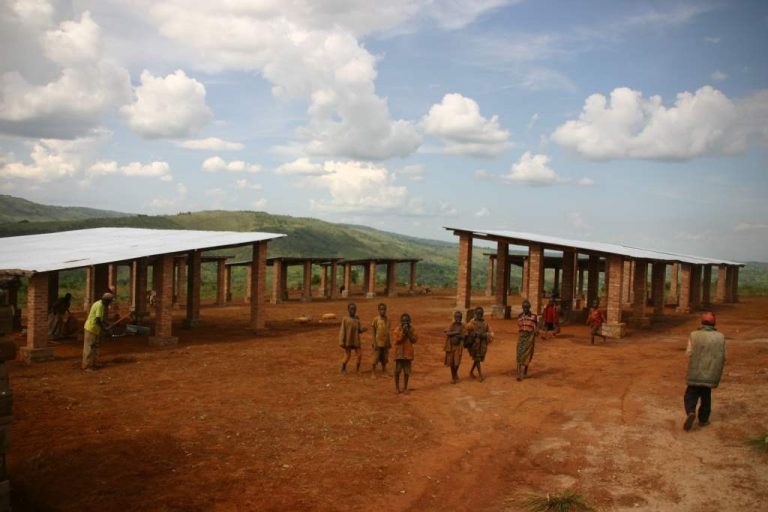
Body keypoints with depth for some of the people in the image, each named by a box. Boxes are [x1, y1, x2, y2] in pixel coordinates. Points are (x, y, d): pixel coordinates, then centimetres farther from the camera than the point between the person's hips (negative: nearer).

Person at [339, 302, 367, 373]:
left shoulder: (357, 319, 7)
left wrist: (363, 329, -10)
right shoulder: (345, 319, -8)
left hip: (356, 342, 4)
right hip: (348, 342, -4)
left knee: (359, 355, 0)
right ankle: (343, 369, 23)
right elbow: (342, 331, -10)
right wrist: (341, 342, -15)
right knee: (347, 356, 1)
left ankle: (358, 368, 20)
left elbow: (359, 330, 13)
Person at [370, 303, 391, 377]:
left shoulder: (387, 320, 6)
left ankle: (384, 372, 24)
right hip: (378, 343, -5)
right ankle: (373, 373, 10)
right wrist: (374, 343, -13)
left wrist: (389, 342, 15)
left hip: (385, 343, 5)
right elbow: (372, 331, -8)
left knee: (384, 359, 12)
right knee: (375, 359, 0)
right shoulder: (376, 319, -8)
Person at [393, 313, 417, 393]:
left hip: (408, 353, 3)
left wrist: (408, 333, -13)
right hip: (399, 353, -2)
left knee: (407, 371, 5)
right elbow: (397, 340, -14)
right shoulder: (397, 329, -5)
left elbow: (415, 340, -3)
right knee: (397, 371, 1)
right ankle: (397, 387, 16)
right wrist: (403, 332, -20)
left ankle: (405, 387, 18)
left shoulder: (411, 329, 5)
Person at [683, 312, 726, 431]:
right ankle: (703, 419, 22)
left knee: (691, 394, 8)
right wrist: (718, 372, 16)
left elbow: (689, 353, -7)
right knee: (706, 397, 17)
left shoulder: (694, 335, -9)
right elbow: (722, 357, 1)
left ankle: (691, 412, -16)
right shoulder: (720, 337, -3)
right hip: (711, 374, 2)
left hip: (695, 373, -2)